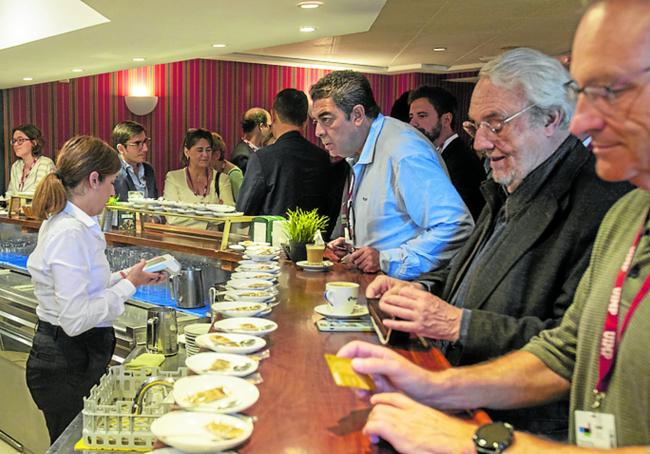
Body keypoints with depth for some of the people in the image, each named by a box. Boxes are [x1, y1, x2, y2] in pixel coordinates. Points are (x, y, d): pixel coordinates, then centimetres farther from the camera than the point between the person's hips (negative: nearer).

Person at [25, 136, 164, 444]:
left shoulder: (69, 222, 4)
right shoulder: (69, 233, -26)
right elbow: (76, 319, -27)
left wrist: (124, 277, 5)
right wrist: (128, 285, -17)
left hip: (81, 356, 9)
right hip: (66, 369, -9)